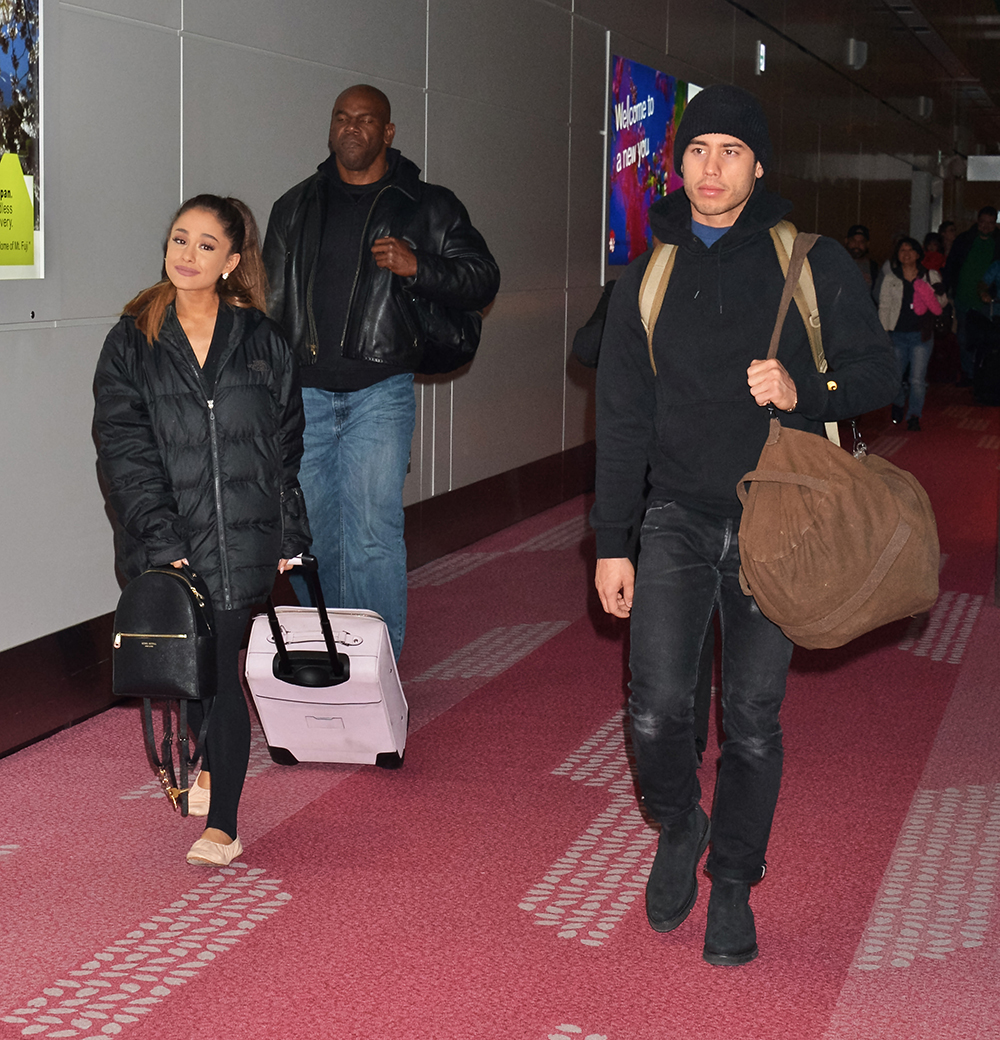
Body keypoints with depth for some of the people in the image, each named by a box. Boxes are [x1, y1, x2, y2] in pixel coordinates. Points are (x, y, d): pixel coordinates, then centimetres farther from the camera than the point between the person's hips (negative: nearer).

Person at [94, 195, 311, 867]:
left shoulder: (261, 340, 6)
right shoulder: (132, 344, 2)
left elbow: (287, 444, 9)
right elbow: (124, 449, -4)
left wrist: (289, 534, 4)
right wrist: (160, 539, -13)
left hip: (244, 535, -1)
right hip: (167, 540, 1)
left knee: (220, 669, -4)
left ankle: (222, 823, 0)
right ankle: (208, 762, 40)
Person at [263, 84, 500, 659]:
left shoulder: (427, 206, 5)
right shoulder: (297, 207, 14)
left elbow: (482, 279, 5)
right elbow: (271, 302, 18)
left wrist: (417, 267, -12)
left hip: (379, 391, -3)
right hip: (304, 392, 3)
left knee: (373, 534, -9)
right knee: (309, 534, 7)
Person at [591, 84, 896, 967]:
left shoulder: (814, 265, 1)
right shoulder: (648, 279, 7)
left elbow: (878, 374, 3)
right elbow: (622, 420, 9)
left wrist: (805, 390, -18)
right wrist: (612, 543, 6)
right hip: (679, 520, 1)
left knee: (753, 721, 3)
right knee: (656, 710, -10)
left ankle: (732, 883, 23)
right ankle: (678, 828, 21)